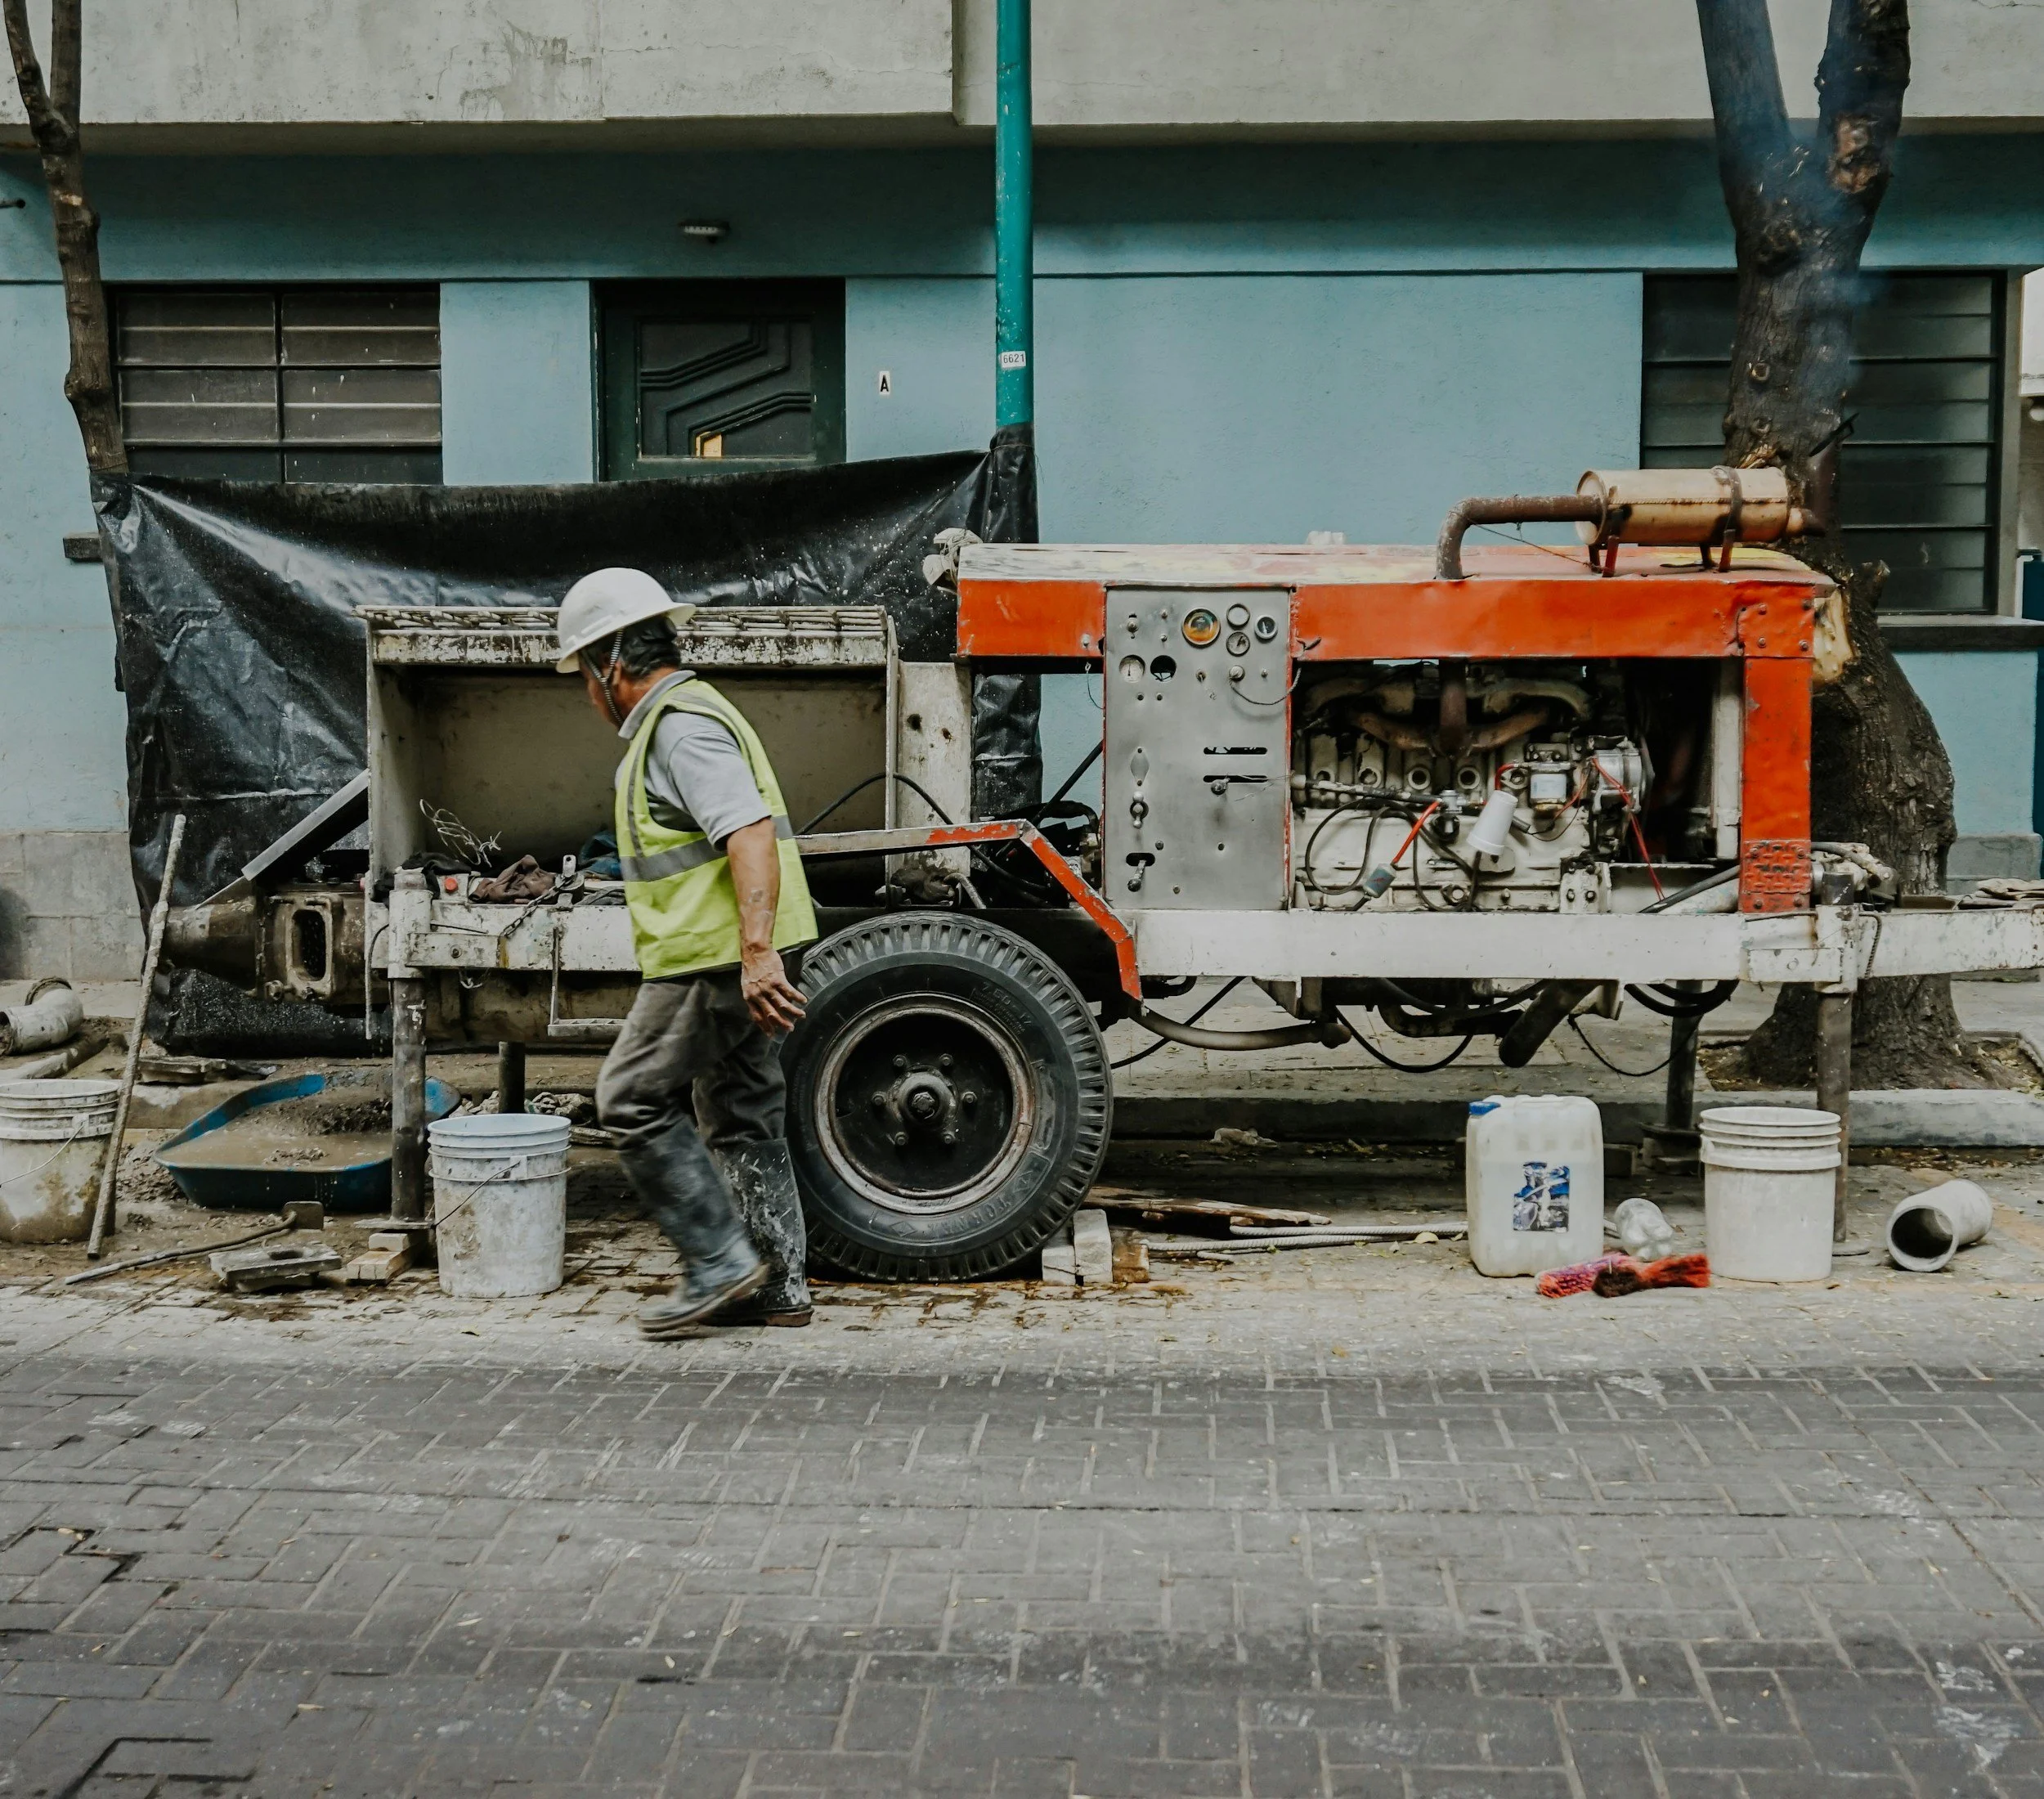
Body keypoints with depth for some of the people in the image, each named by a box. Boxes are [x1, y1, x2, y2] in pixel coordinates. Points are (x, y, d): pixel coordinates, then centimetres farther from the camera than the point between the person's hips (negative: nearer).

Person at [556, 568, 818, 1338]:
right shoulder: (684, 717, 19)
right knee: (741, 1115, 13)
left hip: (716, 962, -10)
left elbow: (752, 836, -27)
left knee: (634, 1101, -3)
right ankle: (777, 1285, 18)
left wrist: (756, 952, -34)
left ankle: (721, 1264, -2)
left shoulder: (682, 728, -15)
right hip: (735, 960, 10)